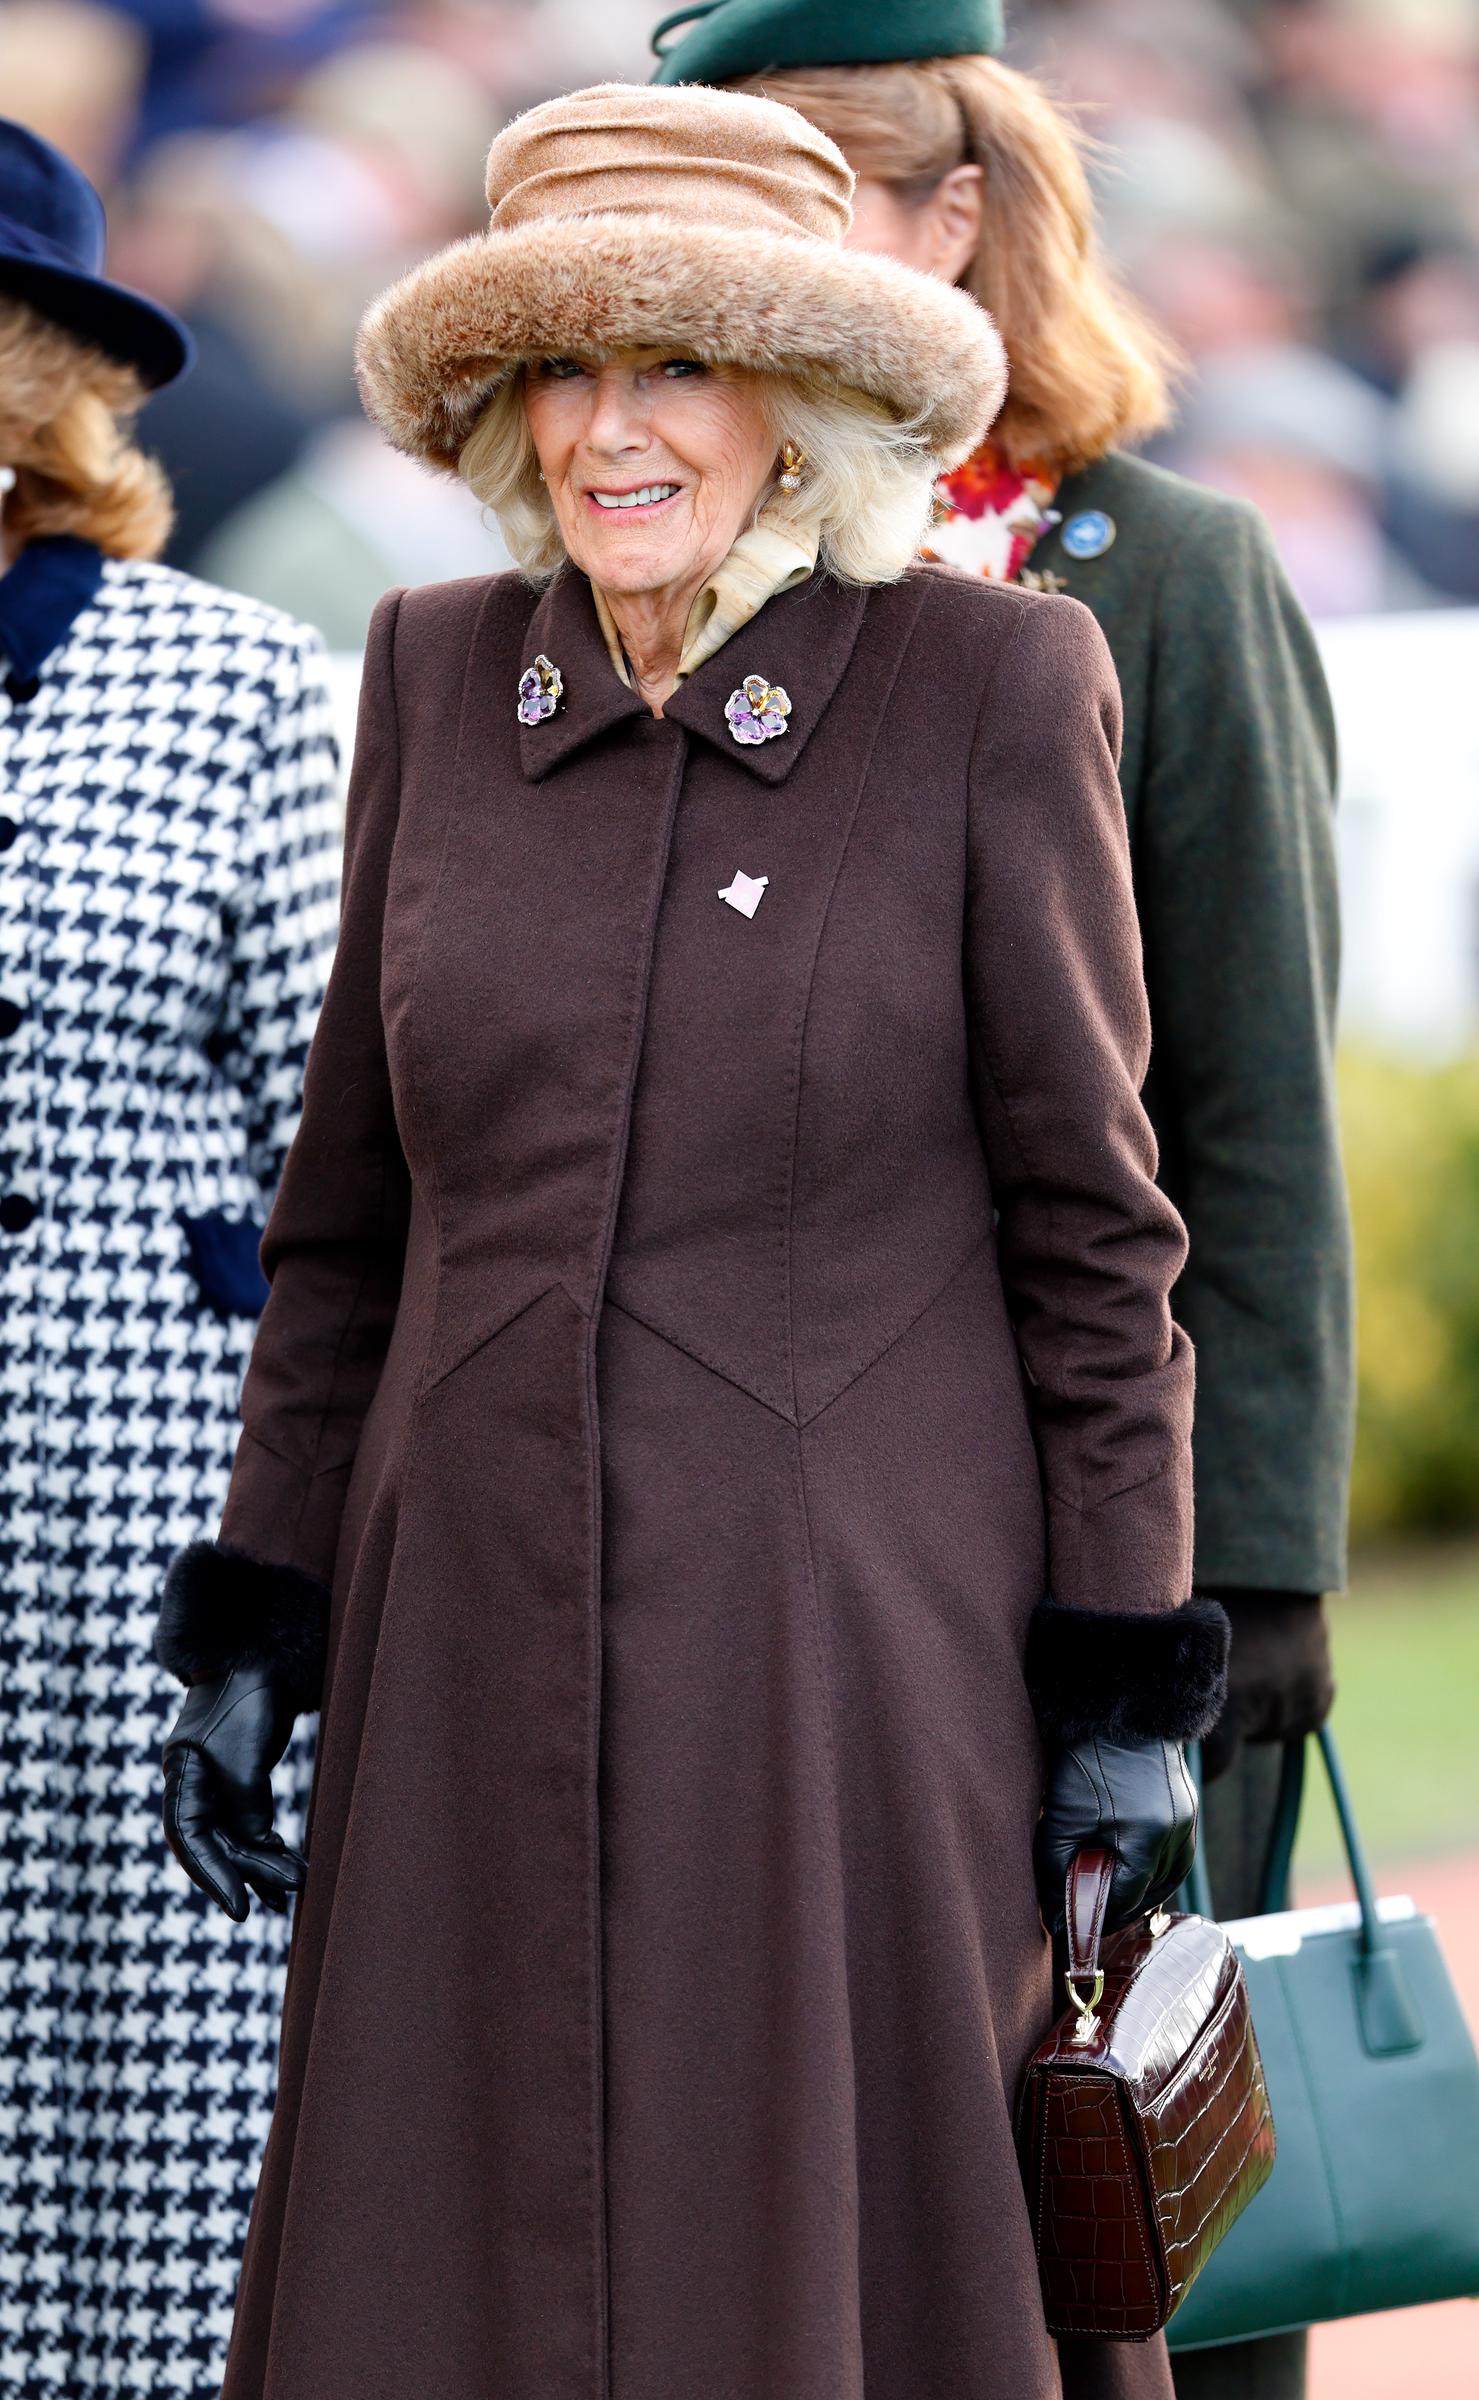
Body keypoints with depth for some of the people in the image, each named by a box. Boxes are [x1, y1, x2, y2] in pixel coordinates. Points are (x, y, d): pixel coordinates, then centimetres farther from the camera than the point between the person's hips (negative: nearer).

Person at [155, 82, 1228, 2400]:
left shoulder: (989, 684, -5)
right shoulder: (440, 675, 6)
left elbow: (1089, 1221, -3)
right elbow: (354, 1202, 12)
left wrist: (1130, 1682, -5)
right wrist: (254, 1621, 8)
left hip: (854, 1654, -3)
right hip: (486, 1660, 4)